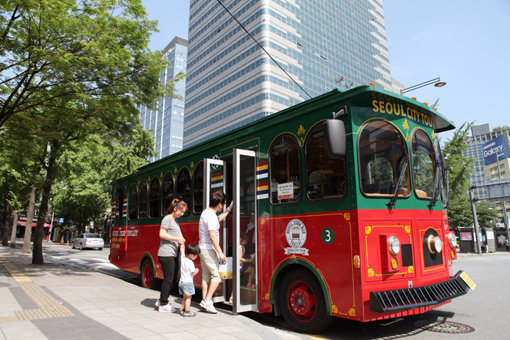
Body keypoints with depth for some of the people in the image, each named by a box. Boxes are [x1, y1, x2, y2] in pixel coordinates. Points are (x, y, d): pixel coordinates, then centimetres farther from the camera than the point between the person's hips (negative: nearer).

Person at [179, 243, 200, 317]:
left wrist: (182, 244, 31)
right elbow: (193, 273, -14)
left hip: (181, 282, 8)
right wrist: (196, 270, 6)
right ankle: (187, 312, 5)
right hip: (188, 282, -8)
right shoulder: (190, 263, -20)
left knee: (184, 297, 18)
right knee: (188, 297, 2)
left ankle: (183, 310, 23)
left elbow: (182, 251, 18)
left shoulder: (183, 258, 0)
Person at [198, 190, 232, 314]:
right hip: (209, 249, -10)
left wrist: (229, 209, 31)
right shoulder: (211, 216, -20)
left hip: (203, 248, 10)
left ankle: (204, 300, 19)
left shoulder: (206, 212, 12)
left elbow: (218, 219, 31)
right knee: (216, 275, -5)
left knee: (206, 276, 13)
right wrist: (220, 253, -23)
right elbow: (212, 236, -24)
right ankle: (207, 300, -3)